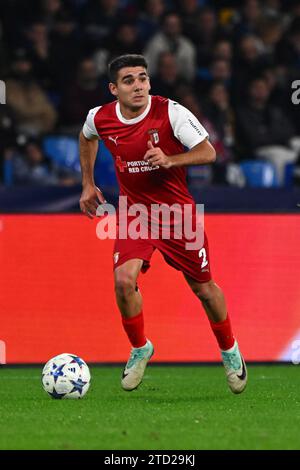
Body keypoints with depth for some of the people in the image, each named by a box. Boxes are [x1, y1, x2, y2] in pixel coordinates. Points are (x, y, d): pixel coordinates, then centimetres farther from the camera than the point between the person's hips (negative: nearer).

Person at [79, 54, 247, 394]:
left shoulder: (171, 112, -19)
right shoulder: (100, 118, -8)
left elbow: (208, 152, -16)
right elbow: (87, 137, 17)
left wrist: (169, 160, -32)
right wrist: (88, 184, 16)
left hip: (177, 211, -2)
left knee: (203, 287, 8)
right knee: (124, 280, -20)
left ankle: (229, 350, 35)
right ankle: (140, 348, 6)